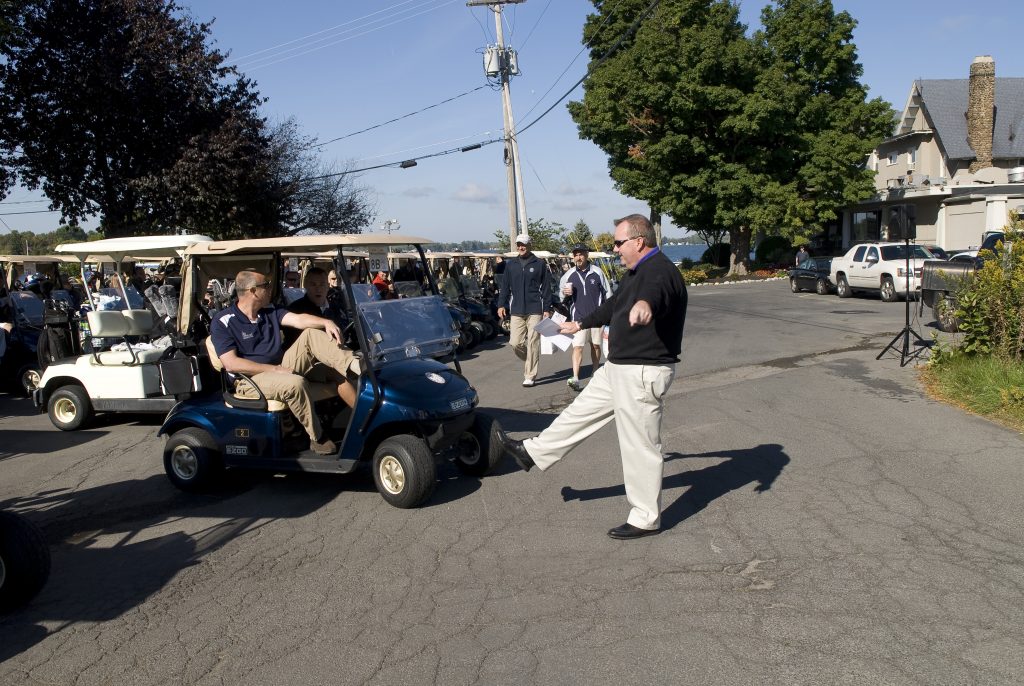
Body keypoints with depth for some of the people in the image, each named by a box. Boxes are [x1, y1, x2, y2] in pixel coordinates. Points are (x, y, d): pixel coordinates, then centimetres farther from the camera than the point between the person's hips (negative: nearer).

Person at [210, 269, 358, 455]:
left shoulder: (269, 311, 11)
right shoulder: (223, 322, -8)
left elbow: (298, 319, -6)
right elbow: (231, 363, -17)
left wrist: (326, 322, -27)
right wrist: (274, 369, -21)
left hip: (282, 367, 7)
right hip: (252, 379, -6)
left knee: (311, 333, -10)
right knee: (296, 383, -35)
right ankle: (318, 438, -19)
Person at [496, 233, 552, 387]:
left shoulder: (539, 264, 3)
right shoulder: (510, 265, 11)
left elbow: (546, 287, 3)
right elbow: (505, 286, 13)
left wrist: (547, 309, -2)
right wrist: (501, 304, 2)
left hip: (535, 310, -3)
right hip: (516, 311, 3)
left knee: (533, 343, -4)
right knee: (516, 343, -3)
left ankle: (530, 376, 5)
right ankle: (530, 362, 26)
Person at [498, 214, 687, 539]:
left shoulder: (660, 271, -20)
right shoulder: (635, 271, 14)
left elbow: (655, 291, -45)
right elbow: (614, 305, 30)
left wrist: (644, 304, -69)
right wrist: (581, 325, 42)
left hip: (643, 373, -10)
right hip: (618, 367, 10)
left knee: (641, 446, -1)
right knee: (581, 411, 21)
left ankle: (646, 518, 12)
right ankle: (533, 452, 36)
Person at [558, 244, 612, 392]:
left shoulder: (597, 273, 2)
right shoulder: (569, 275, 5)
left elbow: (607, 293, 9)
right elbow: (561, 291, 18)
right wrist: (565, 293, -6)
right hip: (578, 317, 0)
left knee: (596, 345, 12)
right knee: (577, 347, -11)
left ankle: (595, 372, 30)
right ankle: (575, 378, -18)